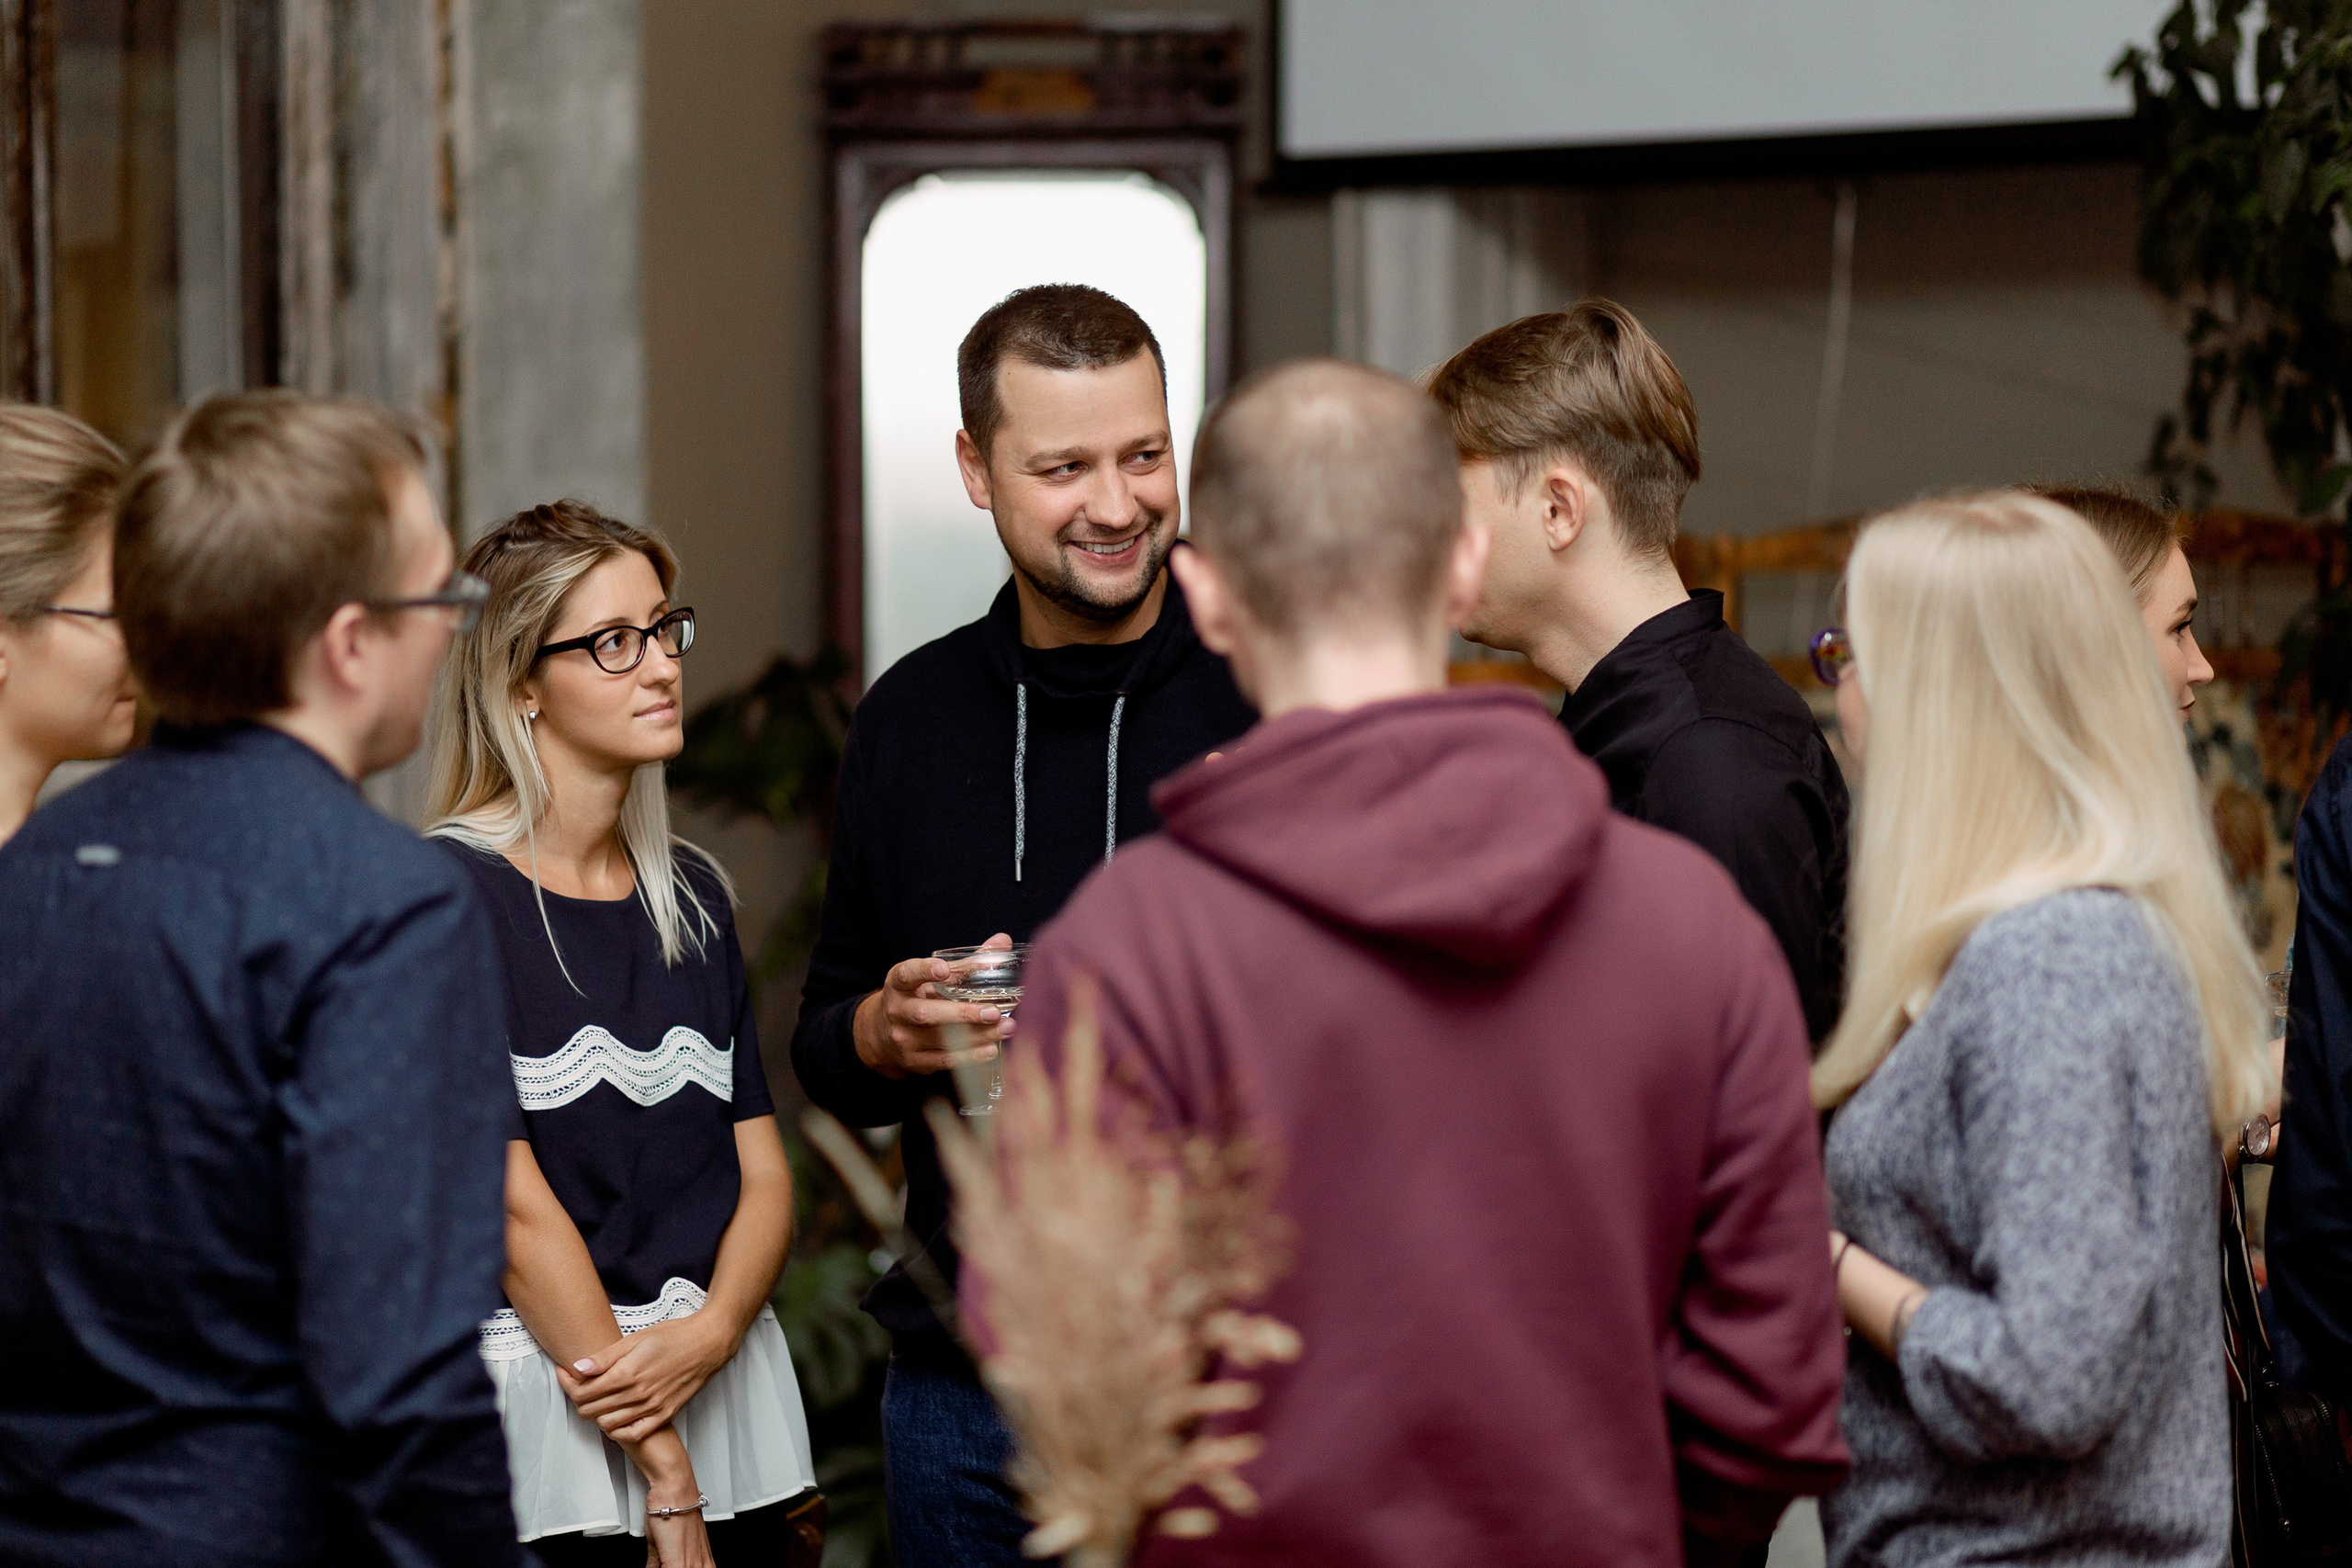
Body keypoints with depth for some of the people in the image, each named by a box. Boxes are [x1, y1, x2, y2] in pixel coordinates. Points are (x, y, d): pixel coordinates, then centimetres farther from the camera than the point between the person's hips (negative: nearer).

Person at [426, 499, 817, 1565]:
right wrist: (661, 1474, -13)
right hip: (541, 1384, -6)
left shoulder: (693, 893, 11)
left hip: (725, 1380, 6)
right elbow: (511, 1198, -14)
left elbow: (762, 1172, 8)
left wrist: (706, 1336, -13)